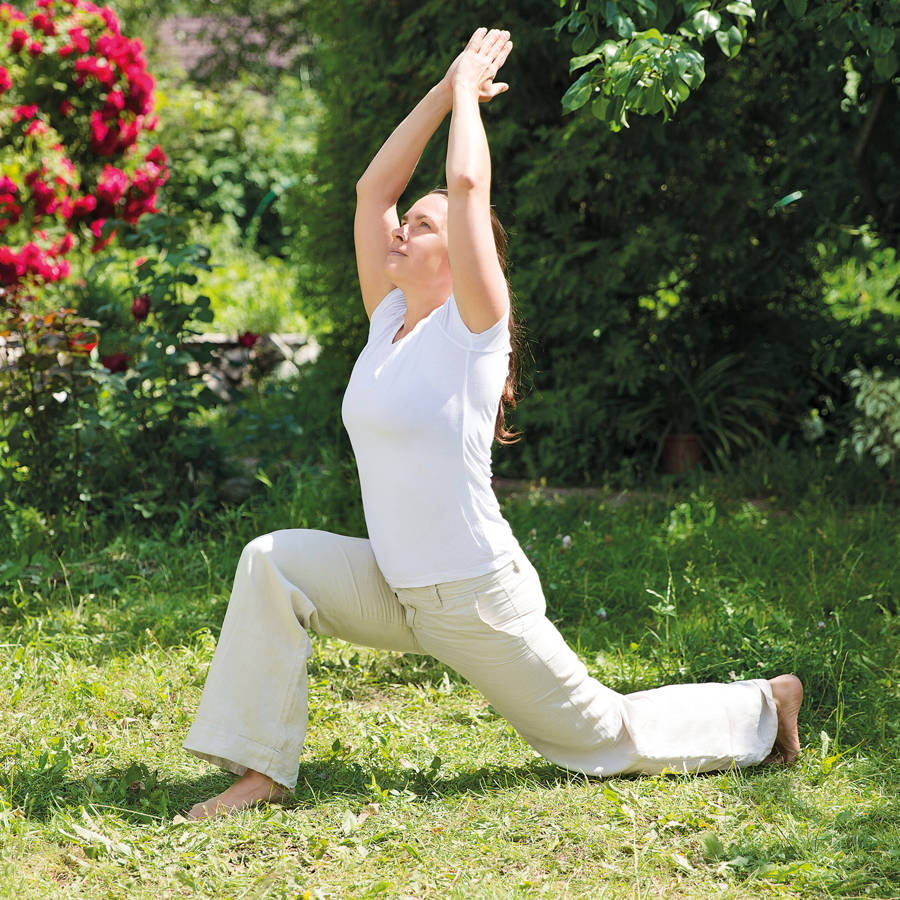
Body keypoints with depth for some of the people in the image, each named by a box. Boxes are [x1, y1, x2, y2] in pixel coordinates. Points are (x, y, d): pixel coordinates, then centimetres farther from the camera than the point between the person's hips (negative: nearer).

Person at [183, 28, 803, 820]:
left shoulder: (471, 326, -13)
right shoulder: (390, 320, 6)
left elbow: (468, 183, -22)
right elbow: (374, 188, 5)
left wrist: (469, 91, -7)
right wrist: (443, 91, 6)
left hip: (480, 601, -6)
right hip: (398, 591, 6)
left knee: (608, 738, 8)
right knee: (273, 564, -16)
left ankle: (764, 707, 33)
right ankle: (262, 770, -10)